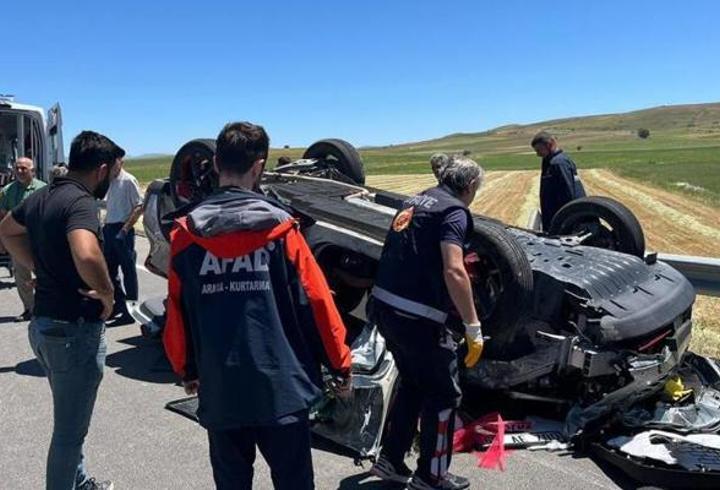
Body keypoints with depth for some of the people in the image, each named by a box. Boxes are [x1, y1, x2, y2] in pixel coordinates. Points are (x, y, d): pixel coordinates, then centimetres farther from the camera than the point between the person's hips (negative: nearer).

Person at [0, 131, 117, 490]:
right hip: (75, 329, -10)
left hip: (44, 323, 10)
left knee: (69, 419, 26)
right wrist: (107, 293, -21)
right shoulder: (80, 201, -21)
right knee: (69, 429, 7)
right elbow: (86, 255, -40)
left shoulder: (41, 197, 7)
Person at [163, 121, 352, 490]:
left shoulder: (185, 234, -3)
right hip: (281, 386, -2)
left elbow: (177, 314, 3)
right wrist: (341, 366, 5)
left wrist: (186, 371, 19)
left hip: (218, 390, 2)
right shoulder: (280, 228, -8)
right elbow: (317, 303, -7)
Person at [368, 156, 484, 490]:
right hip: (417, 317, -8)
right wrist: (473, 328, -18)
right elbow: (453, 272, -23)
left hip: (385, 308, 8)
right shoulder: (454, 210, -10)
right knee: (444, 393, 10)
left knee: (412, 384, 24)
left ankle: (390, 460, 31)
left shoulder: (415, 202, 15)